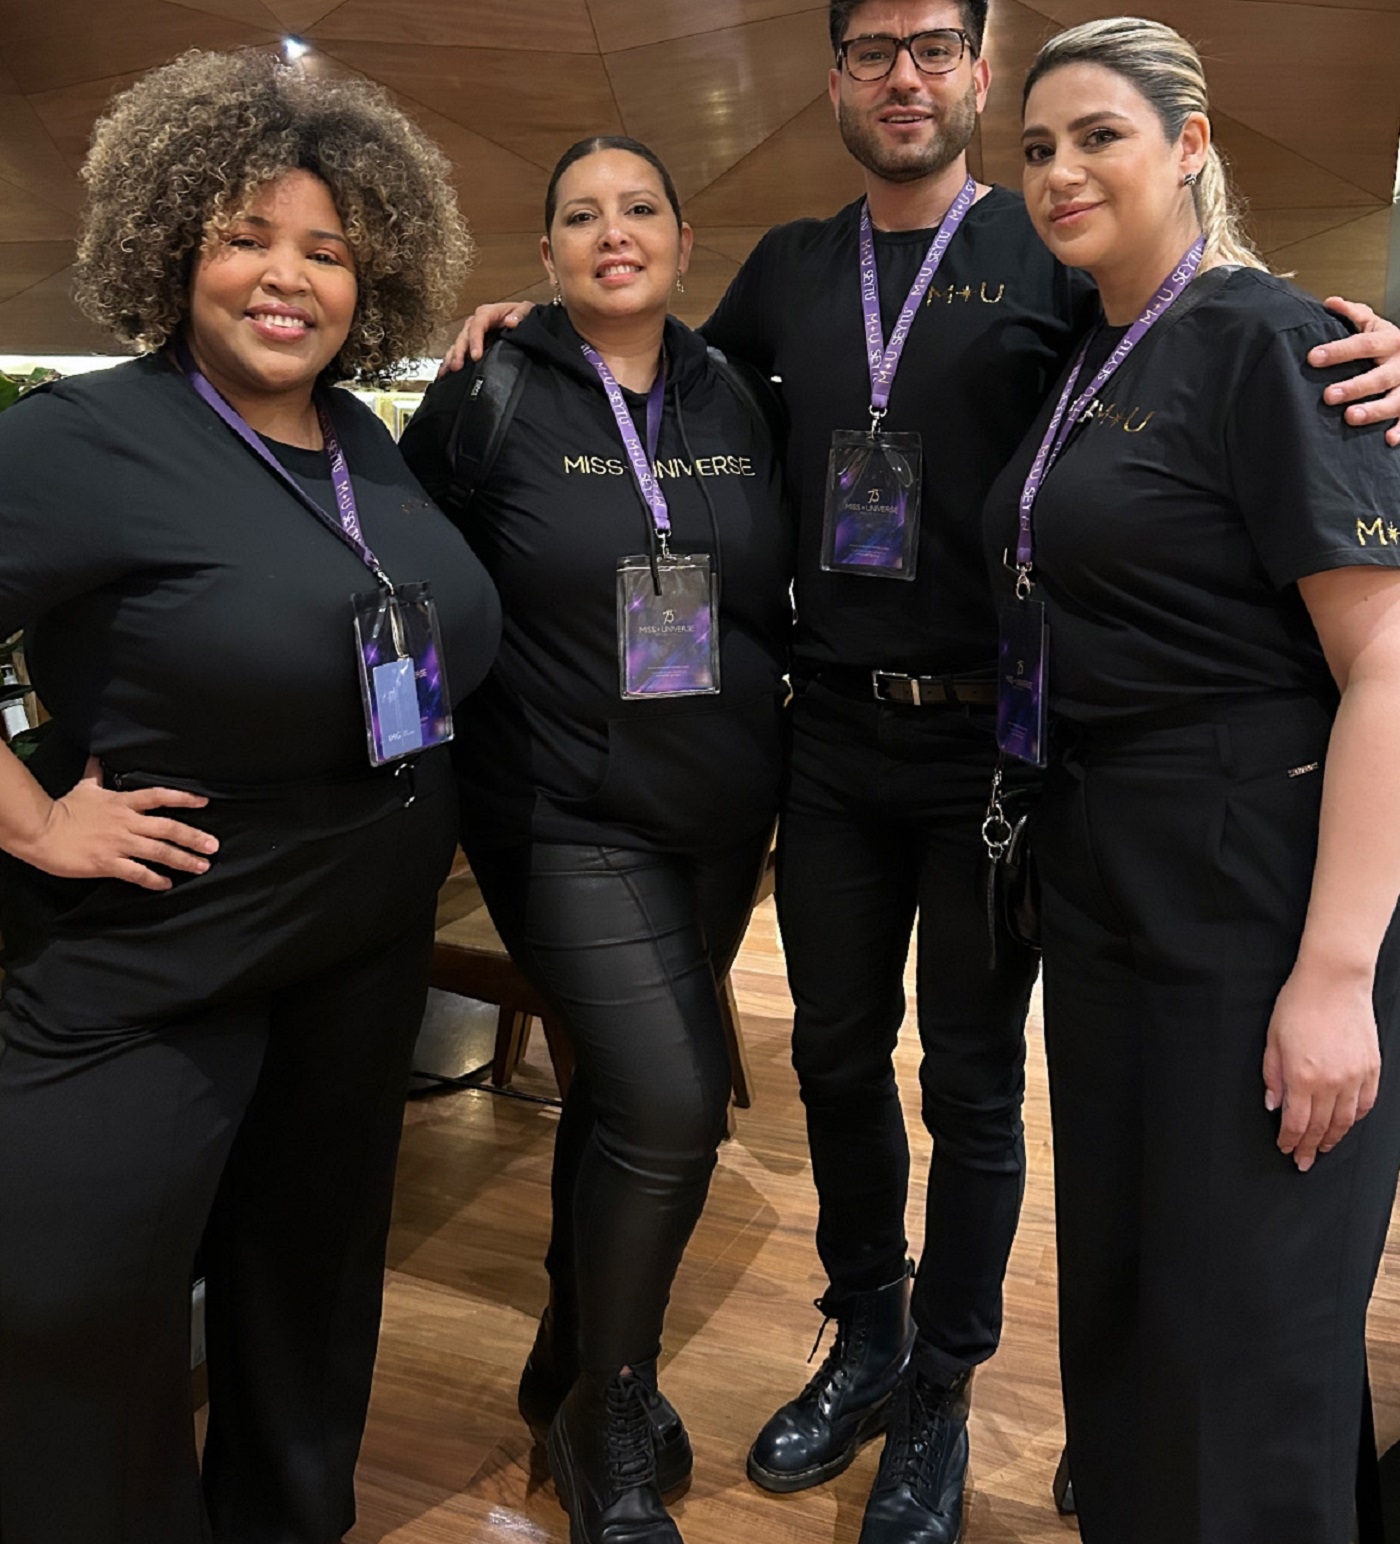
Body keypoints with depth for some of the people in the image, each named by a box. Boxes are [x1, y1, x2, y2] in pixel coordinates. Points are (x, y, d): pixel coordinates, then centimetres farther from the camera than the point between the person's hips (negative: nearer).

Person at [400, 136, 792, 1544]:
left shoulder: (735, 403, 7)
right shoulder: (488, 399, -5)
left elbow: (775, 595, 15)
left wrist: (767, 742, 11)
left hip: (721, 819, 5)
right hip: (570, 819, -4)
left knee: (622, 1088, 15)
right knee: (672, 1099, -14)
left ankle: (572, 1358, 39)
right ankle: (608, 1425, 12)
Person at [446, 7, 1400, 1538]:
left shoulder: (1050, 252, -1)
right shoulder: (790, 265, 11)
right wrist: (547, 321, 10)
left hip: (991, 741, -3)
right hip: (834, 737, 4)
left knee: (971, 1083, 8)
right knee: (836, 1055, 14)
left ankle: (937, 1400, 28)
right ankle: (863, 1338, 37)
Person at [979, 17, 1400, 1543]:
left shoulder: (1263, 338, -11)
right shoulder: (1089, 364, 13)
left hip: (1257, 885, -8)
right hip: (1105, 882, 8)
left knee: (1250, 1330, 4)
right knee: (1113, 1285, 19)